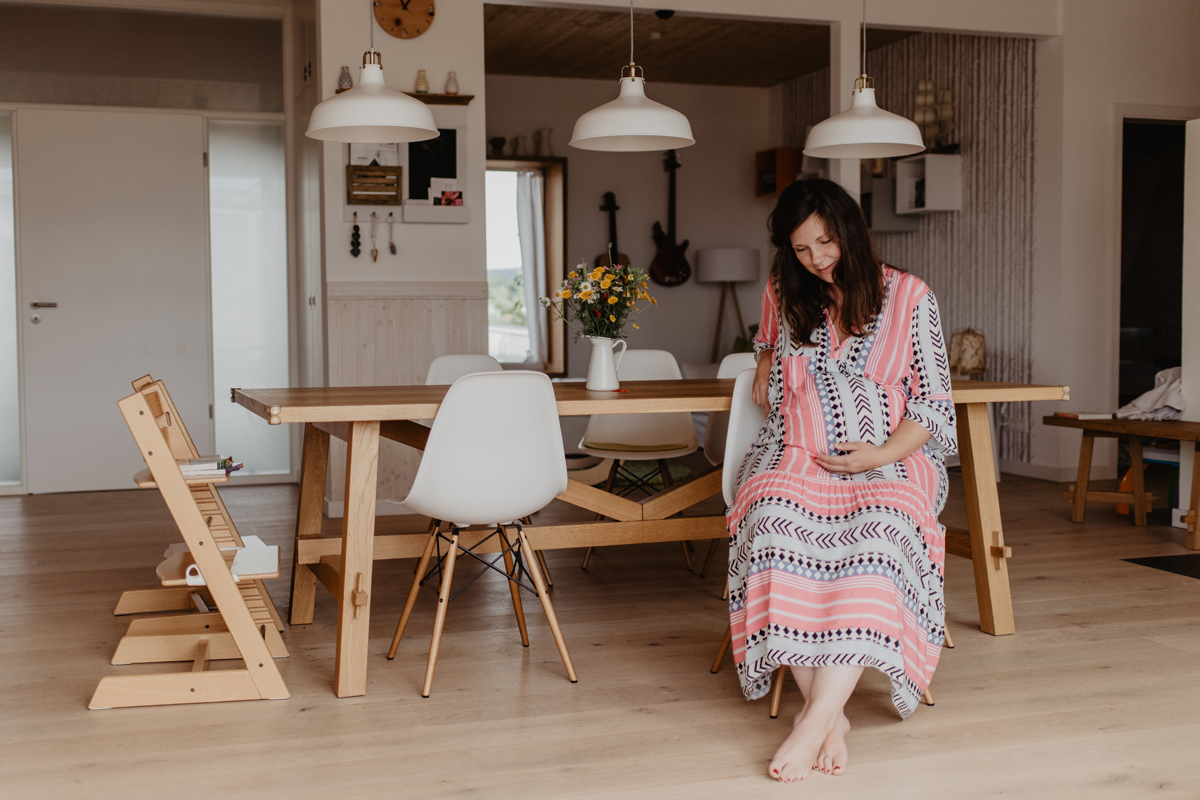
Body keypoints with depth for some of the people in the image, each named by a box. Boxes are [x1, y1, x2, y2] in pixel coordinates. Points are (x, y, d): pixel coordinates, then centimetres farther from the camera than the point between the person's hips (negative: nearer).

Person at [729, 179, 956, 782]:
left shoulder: (908, 297, 4)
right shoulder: (783, 292, 15)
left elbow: (934, 403, 4)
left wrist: (883, 454, -11)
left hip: (887, 460, -2)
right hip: (797, 456, 2)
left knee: (881, 534, -38)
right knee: (773, 521, -34)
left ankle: (817, 717, -42)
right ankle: (829, 715, -36)